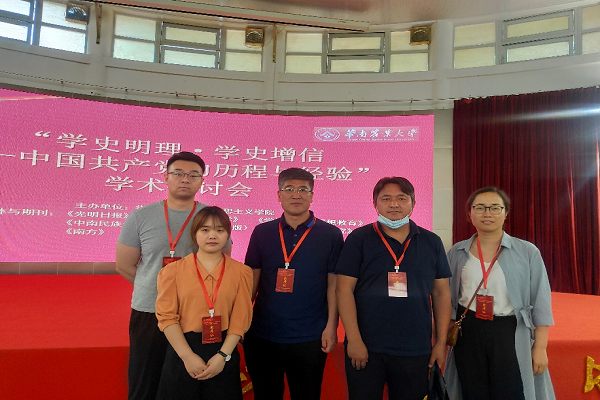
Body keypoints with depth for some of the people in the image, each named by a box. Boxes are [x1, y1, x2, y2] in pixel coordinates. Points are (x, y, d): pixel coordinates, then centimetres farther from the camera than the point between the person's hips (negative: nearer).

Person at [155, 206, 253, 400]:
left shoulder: (241, 272, 1)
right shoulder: (173, 271, 0)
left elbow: (241, 319, -2)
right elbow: (166, 317, -5)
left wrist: (223, 356, -10)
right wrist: (188, 356, -12)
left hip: (223, 350, 1)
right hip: (182, 351, 0)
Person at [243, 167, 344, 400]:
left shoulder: (331, 235, -3)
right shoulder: (262, 233, 3)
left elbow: (333, 285, -2)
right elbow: (251, 280, 6)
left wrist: (331, 327, -7)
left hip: (309, 339, -2)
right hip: (261, 336, 2)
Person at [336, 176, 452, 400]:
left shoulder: (431, 242, 5)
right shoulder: (358, 239, -3)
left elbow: (441, 292, 8)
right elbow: (344, 289, -7)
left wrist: (441, 342, 5)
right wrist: (354, 340, -11)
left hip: (416, 350, 2)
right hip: (365, 348, -2)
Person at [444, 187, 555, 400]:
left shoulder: (528, 252, -3)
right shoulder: (457, 252, 2)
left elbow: (540, 303, -1)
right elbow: (448, 298, 8)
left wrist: (540, 347, -3)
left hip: (511, 334, -2)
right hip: (467, 333, 2)